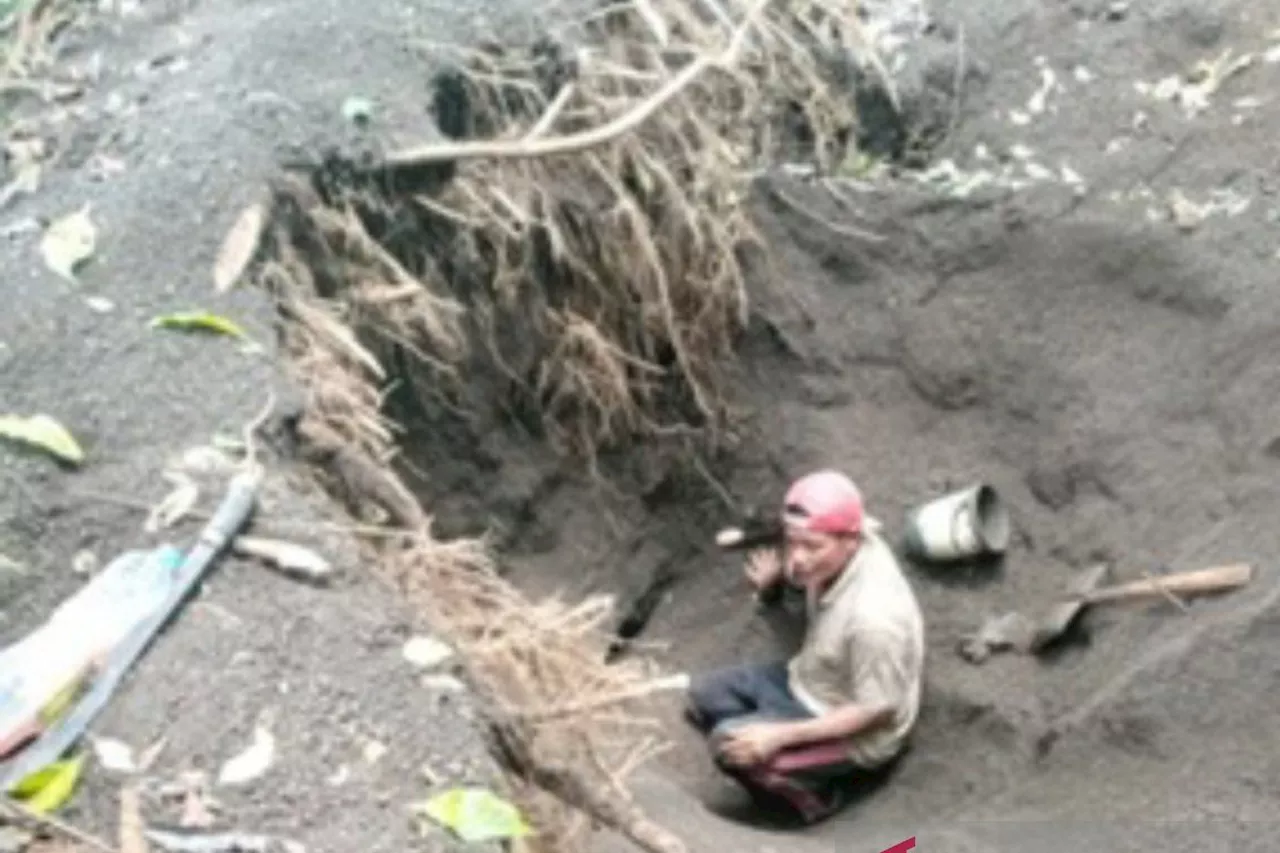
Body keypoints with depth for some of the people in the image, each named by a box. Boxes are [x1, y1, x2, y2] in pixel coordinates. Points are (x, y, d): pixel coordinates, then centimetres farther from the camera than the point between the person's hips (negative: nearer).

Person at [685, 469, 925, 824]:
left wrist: (781, 736, -28)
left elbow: (877, 711, -26)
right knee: (703, 693, 5)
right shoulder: (835, 552, -17)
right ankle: (782, 772, 13)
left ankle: (811, 793, 5)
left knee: (730, 744, -20)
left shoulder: (874, 614, -38)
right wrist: (777, 572, -10)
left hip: (856, 735, -8)